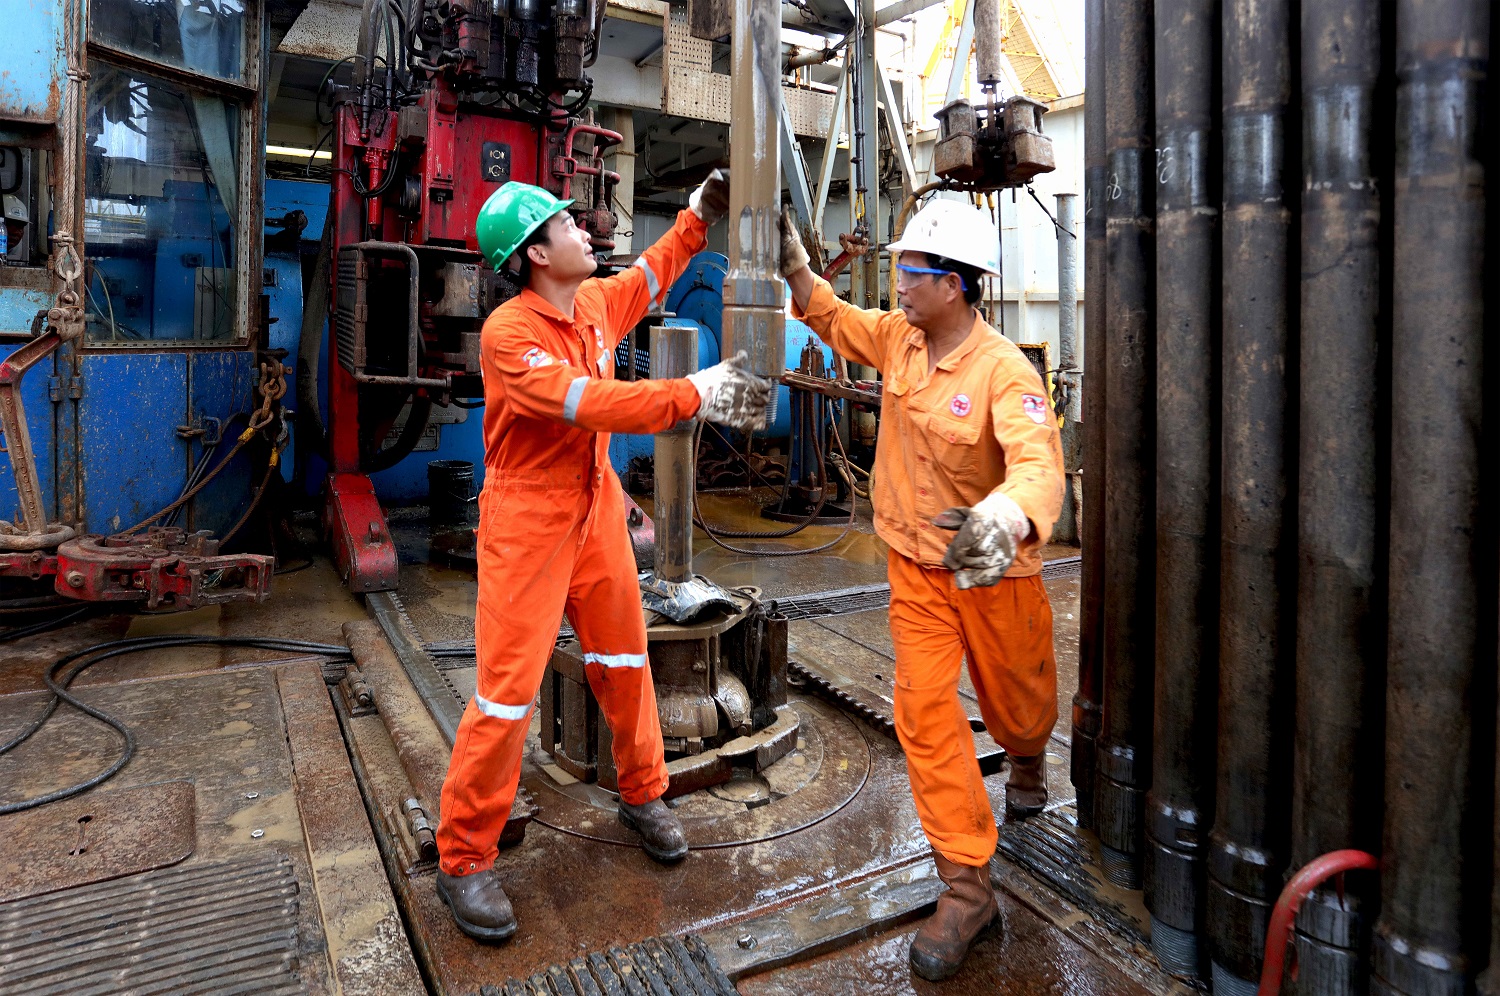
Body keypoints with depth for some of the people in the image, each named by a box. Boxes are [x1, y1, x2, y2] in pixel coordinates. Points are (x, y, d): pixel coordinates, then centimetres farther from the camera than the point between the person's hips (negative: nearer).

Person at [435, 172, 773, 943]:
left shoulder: (595, 302, 4)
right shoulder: (507, 333, -20)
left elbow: (651, 273, 26)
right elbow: (590, 403, -30)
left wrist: (697, 216, 23)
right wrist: (694, 395, -30)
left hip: (597, 509, 7)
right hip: (527, 521, -7)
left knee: (624, 659, 15)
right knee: (508, 686, -3)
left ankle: (642, 796, 35)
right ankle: (463, 859, 15)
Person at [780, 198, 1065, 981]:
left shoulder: (1005, 372, -23)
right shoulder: (899, 339, -3)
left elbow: (1038, 464, -40)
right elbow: (833, 319, 17)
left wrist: (1008, 519, -61)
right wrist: (793, 264, 3)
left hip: (994, 570, -4)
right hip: (917, 567, 4)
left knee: (1016, 703, 18)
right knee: (924, 710, -4)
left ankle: (1026, 764, 57)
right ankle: (966, 887, 7)